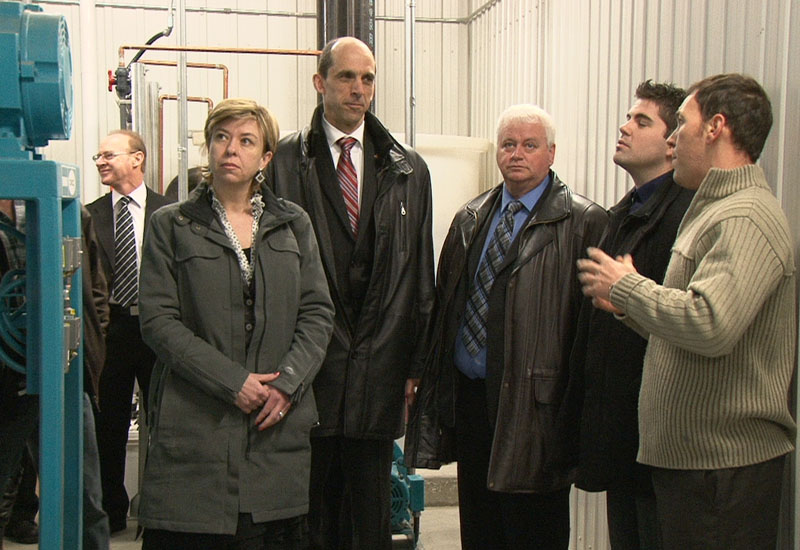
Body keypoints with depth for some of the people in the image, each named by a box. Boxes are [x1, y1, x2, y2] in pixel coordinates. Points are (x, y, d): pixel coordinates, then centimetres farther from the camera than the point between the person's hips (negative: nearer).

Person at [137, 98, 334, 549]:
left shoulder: (294, 224, 13)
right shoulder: (171, 226, 5)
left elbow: (319, 312, 7)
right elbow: (159, 321, -4)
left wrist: (288, 381, -9)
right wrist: (234, 382, -12)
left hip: (279, 426, 2)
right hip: (195, 422, -2)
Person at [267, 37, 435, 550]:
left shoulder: (408, 170, 9)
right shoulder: (286, 162, 0)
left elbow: (421, 273, 9)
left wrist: (415, 364, 6)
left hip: (379, 369, 3)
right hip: (309, 365, -2)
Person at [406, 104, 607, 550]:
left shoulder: (584, 223, -5)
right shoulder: (471, 218, 14)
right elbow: (445, 300, 17)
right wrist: (437, 387, 13)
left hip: (532, 407, -6)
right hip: (468, 394, 6)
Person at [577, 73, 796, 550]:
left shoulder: (746, 217, -17)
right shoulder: (713, 211, 18)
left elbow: (711, 325, -31)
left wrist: (628, 286, -17)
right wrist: (629, 308, 7)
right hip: (689, 456, 10)